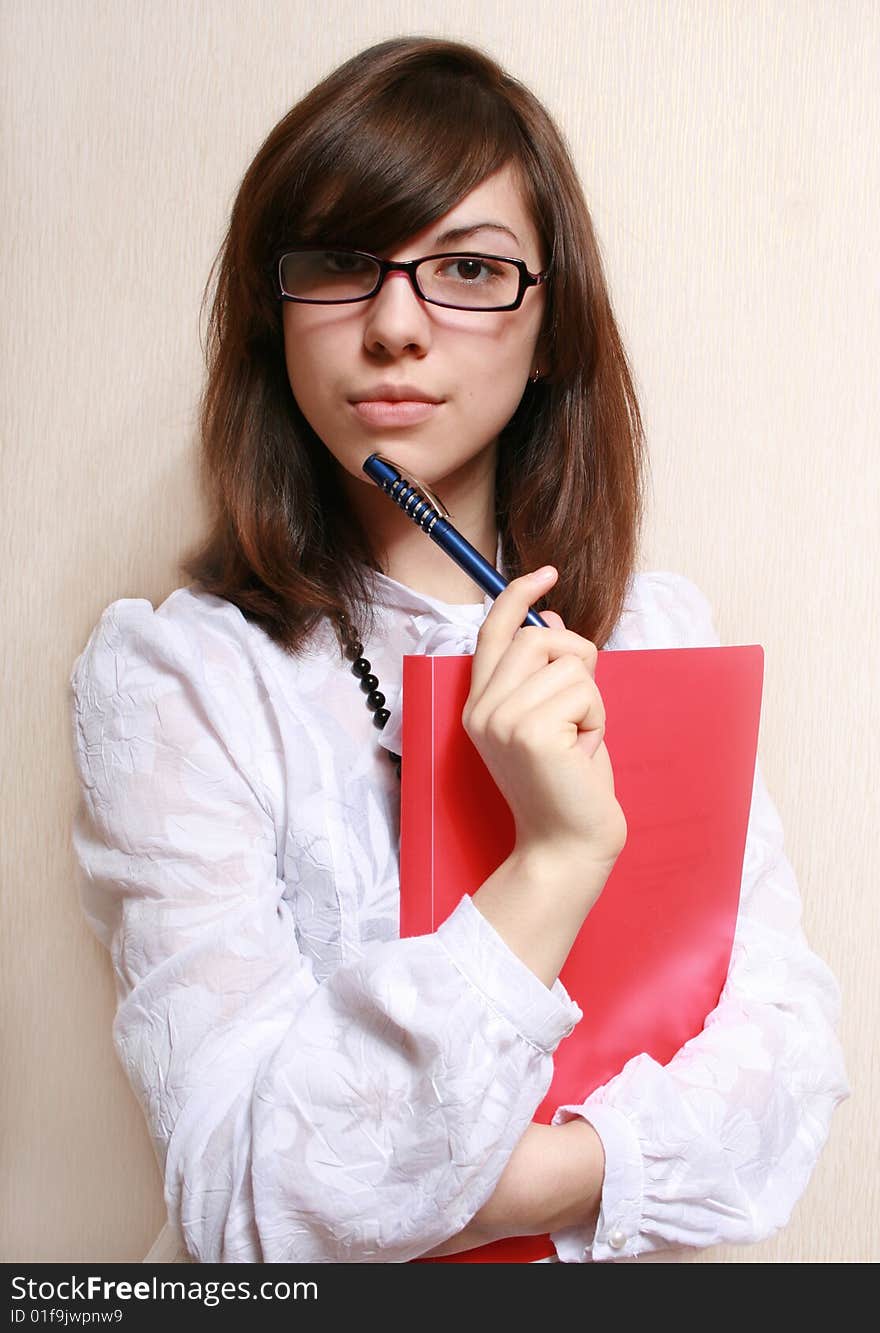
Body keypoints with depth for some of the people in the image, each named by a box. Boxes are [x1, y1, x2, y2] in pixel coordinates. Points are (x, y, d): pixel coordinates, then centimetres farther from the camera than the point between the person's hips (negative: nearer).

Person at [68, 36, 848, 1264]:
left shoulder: (663, 630, -1)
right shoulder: (166, 676, -14)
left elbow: (785, 1034, -3)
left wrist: (534, 1179, -18)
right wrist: (556, 856, -26)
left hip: (601, 1250, 3)